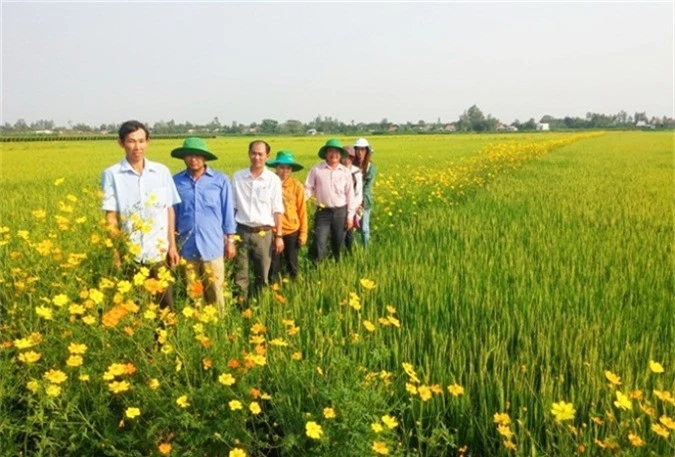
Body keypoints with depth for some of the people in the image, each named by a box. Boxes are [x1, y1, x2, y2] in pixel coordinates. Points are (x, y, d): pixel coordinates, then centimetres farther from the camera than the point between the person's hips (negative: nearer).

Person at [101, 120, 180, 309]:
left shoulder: (162, 171, 4)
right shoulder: (112, 174, -4)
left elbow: (169, 210, 8)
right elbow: (111, 217, -5)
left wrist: (172, 246, 5)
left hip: (159, 252, 2)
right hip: (129, 254, -2)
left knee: (165, 304, 8)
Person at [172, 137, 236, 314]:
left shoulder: (220, 180, -3)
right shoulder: (176, 181, 1)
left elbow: (228, 212, 3)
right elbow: (172, 213, 9)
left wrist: (230, 240, 3)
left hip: (212, 245, -2)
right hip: (187, 247, 2)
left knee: (215, 292, 6)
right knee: (192, 293, 13)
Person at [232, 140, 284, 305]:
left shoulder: (273, 180, -2)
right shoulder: (237, 177, 1)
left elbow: (277, 210, 1)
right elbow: (232, 206, 6)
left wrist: (279, 236, -1)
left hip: (264, 233, 0)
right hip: (242, 232, 1)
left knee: (262, 274, 11)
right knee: (240, 273, 6)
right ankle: (241, 306, 18)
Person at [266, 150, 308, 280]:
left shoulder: (297, 185, -5)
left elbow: (302, 210, 0)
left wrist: (303, 233, 0)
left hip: (292, 230, 0)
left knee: (291, 263, 15)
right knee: (273, 265, 11)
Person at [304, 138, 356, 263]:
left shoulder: (345, 172, 3)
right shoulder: (316, 169, -3)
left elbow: (350, 195, 6)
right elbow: (308, 189, -2)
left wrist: (350, 215, 4)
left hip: (340, 212, 2)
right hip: (323, 212, -2)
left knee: (338, 244, 13)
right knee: (319, 243, -8)